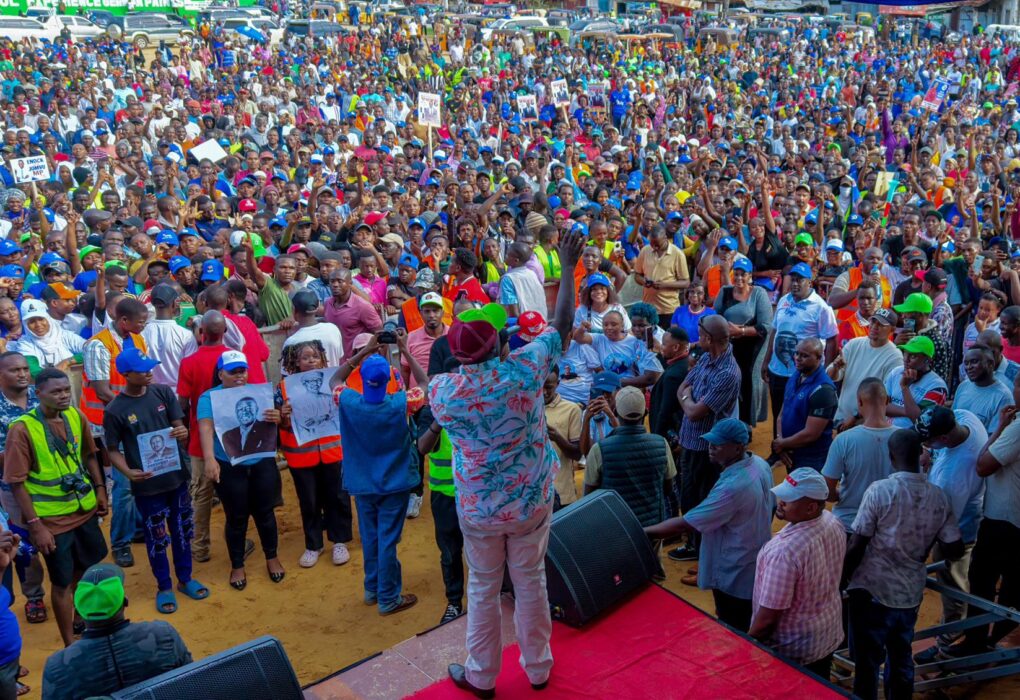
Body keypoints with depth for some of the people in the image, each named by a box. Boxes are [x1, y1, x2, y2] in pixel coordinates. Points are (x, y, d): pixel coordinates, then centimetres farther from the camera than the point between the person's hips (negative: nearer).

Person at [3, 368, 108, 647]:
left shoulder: (76, 416, -2)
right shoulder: (22, 429, -19)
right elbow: (17, 483, -17)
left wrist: (100, 489, 9)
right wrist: (35, 526, -18)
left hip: (85, 509, 6)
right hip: (52, 519, -5)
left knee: (85, 569, 22)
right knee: (62, 582, 6)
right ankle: (70, 645, 20)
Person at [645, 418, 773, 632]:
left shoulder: (732, 487, -34)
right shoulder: (760, 464, -5)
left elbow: (684, 524, -30)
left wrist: (643, 532, -21)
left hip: (735, 576, -9)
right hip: (755, 568, 9)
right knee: (748, 633, 26)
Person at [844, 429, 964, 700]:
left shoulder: (880, 490, -18)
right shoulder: (940, 497, -5)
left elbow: (856, 546, -16)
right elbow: (955, 551, 0)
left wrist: (843, 578, -1)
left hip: (872, 591, -4)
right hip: (911, 593, 4)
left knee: (867, 662, 9)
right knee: (901, 659, 21)